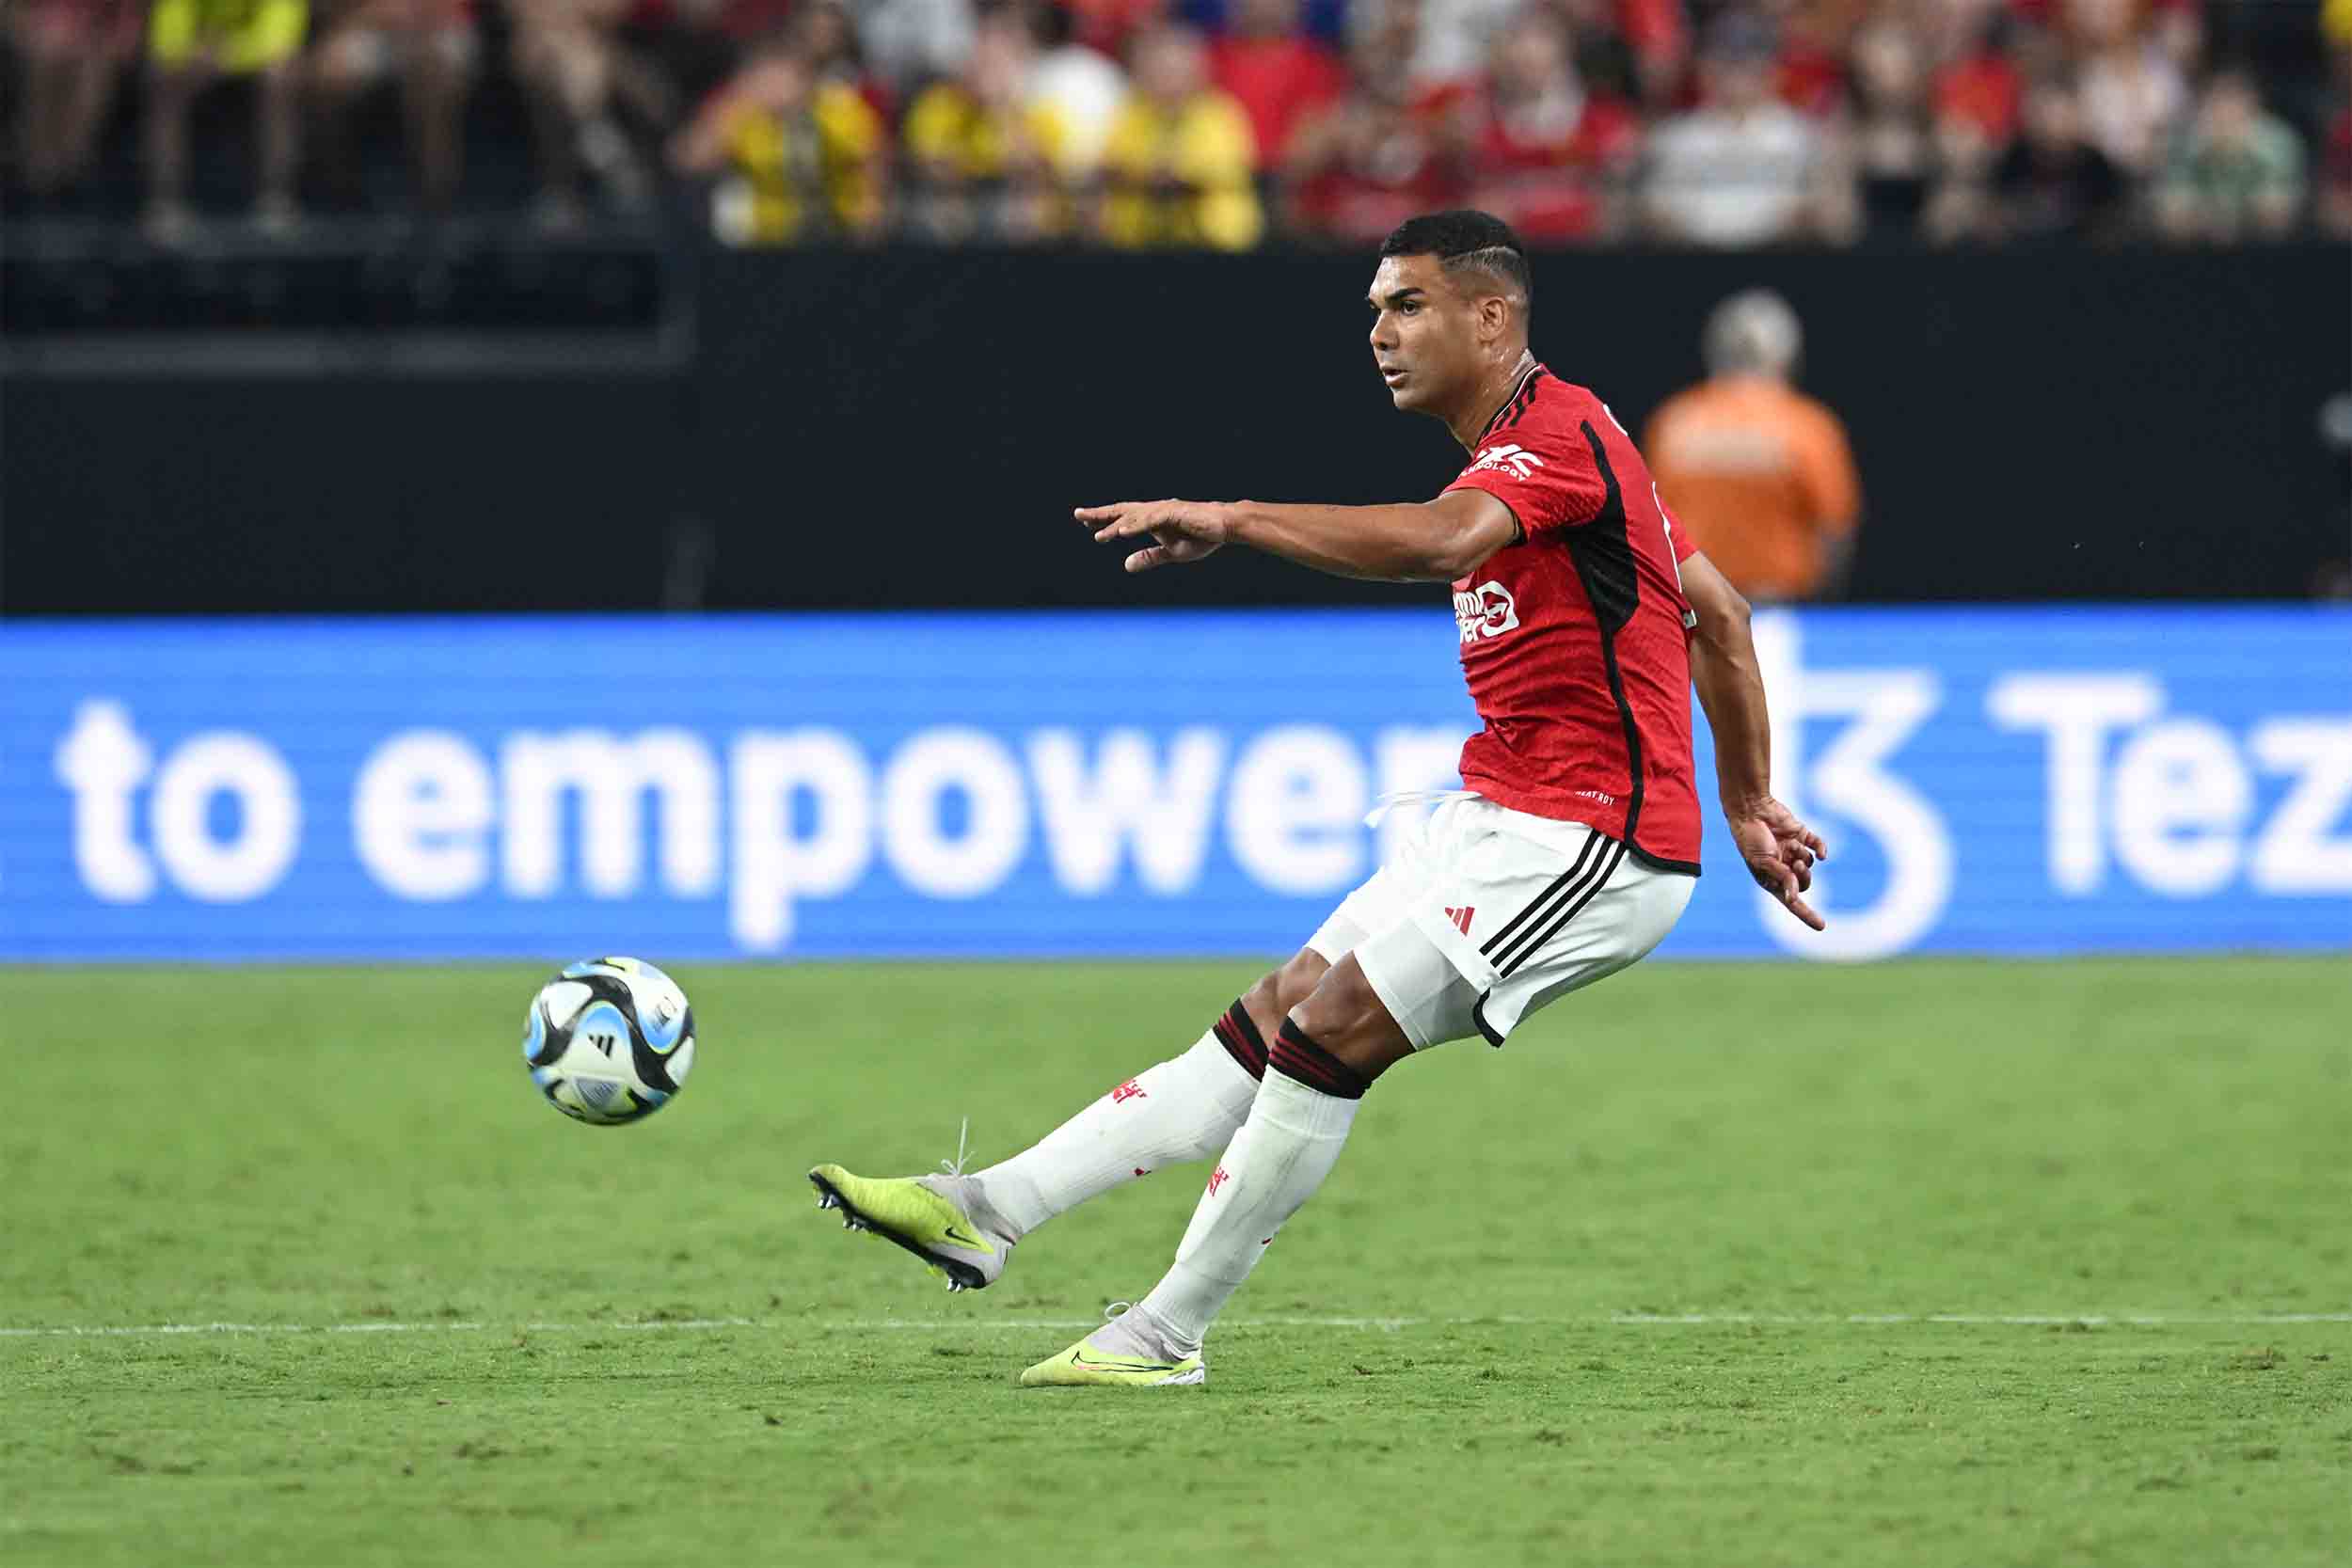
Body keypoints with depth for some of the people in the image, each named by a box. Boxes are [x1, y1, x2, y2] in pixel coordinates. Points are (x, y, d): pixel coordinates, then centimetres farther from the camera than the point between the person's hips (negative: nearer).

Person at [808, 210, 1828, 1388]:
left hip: (1589, 843, -10)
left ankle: (1170, 1331, -9)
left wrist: (1233, 519, -38)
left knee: (1330, 1030, -16)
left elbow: (1438, 541, -38)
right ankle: (991, 1211, -1)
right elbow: (1720, 615, 23)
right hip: (1496, 817, 10)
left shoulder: (1556, 435, -15)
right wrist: (1748, 811, 24)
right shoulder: (1518, 452, 17)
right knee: (1269, 1020, 4)